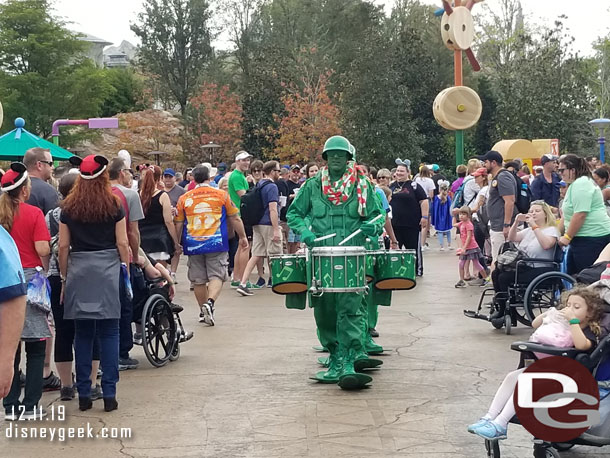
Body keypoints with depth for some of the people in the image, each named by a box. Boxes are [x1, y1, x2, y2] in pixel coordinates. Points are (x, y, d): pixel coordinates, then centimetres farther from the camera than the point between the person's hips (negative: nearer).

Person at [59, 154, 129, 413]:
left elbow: (63, 246, 3)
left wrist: (64, 276, 11)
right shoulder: (114, 205, -2)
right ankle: (109, 394, 1)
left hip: (78, 271, 2)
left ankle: (84, 394, 11)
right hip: (108, 270, -1)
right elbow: (122, 243, -1)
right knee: (109, 333, 3)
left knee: (82, 333, 8)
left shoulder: (69, 208, 3)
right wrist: (126, 271, 8)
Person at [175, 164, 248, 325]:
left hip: (193, 245, 2)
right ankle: (210, 302, -23)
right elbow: (235, 218, 7)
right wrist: (242, 237, 19)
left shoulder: (184, 198, 4)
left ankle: (203, 312, 19)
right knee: (216, 276, 0)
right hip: (217, 244, -2)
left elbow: (178, 224, 8)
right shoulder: (221, 195, 1)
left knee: (198, 280, 11)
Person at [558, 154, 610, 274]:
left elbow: (580, 215, -22)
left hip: (592, 238, -11)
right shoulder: (575, 184, 18)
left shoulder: (581, 184, -14)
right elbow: (569, 215, 23)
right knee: (571, 274, 10)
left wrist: (567, 237, -17)